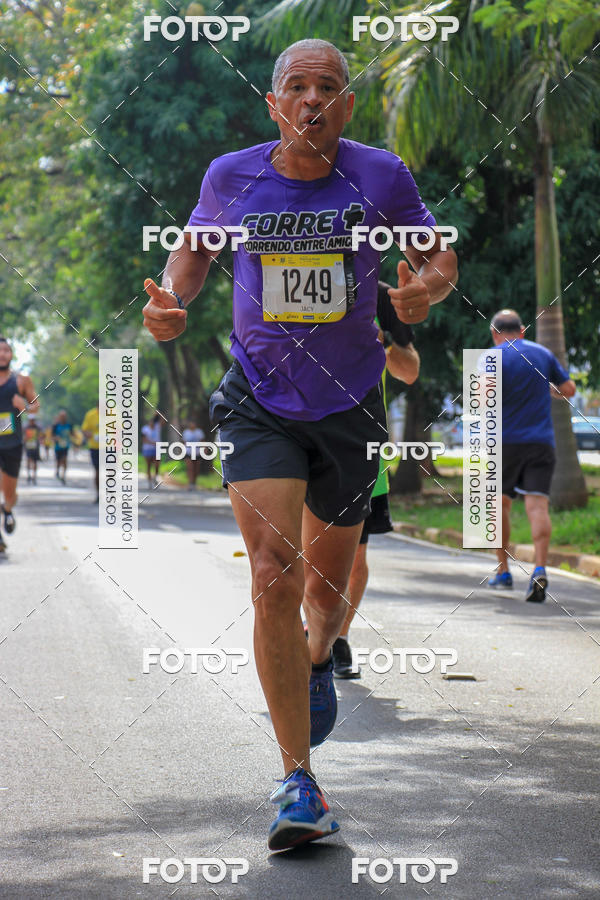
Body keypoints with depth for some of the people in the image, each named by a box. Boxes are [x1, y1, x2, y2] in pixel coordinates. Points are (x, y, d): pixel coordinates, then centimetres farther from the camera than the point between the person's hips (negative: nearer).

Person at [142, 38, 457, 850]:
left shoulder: (380, 176, -7)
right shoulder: (231, 177, -4)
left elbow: (440, 255, 6)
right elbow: (196, 246, 14)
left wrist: (426, 290, -17)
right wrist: (171, 300, -7)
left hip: (349, 403, 1)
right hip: (260, 402, -1)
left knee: (327, 583, 14)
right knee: (274, 579, -18)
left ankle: (319, 660, 54)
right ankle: (300, 783, -12)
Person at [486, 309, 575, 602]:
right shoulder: (543, 353, 10)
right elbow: (569, 389, 15)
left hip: (505, 440, -2)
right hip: (541, 441, 2)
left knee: (500, 503, 15)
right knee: (537, 505, -7)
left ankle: (502, 570, 19)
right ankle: (540, 570, -25)